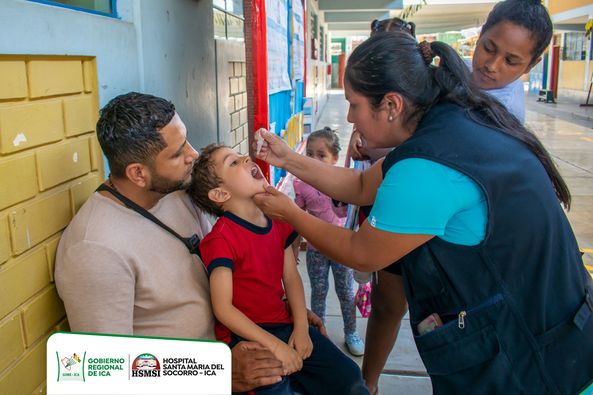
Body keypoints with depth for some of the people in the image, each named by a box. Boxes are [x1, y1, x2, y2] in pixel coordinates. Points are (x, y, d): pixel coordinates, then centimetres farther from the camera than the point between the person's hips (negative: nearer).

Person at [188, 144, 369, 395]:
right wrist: (275, 345, -19)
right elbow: (223, 308, -18)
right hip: (246, 335, -6)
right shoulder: (221, 239, -19)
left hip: (285, 325, 6)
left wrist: (301, 328, -4)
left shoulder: (278, 221, 4)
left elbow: (291, 277, 6)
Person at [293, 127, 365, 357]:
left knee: (346, 292, 13)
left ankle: (351, 333, 32)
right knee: (318, 293, 14)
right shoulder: (302, 185, -7)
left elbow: (346, 213, -12)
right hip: (316, 249, 1)